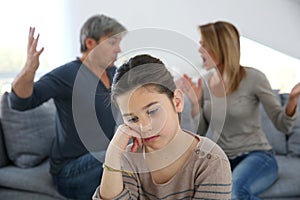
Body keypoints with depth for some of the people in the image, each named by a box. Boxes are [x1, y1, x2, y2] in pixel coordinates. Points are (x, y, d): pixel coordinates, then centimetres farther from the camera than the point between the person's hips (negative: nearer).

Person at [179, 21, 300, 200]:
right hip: (222, 159, 4)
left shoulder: (253, 78, -12)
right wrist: (196, 103, -11)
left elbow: (283, 125, -8)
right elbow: (200, 133, 4)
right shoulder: (204, 84, 2)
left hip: (258, 156, -4)